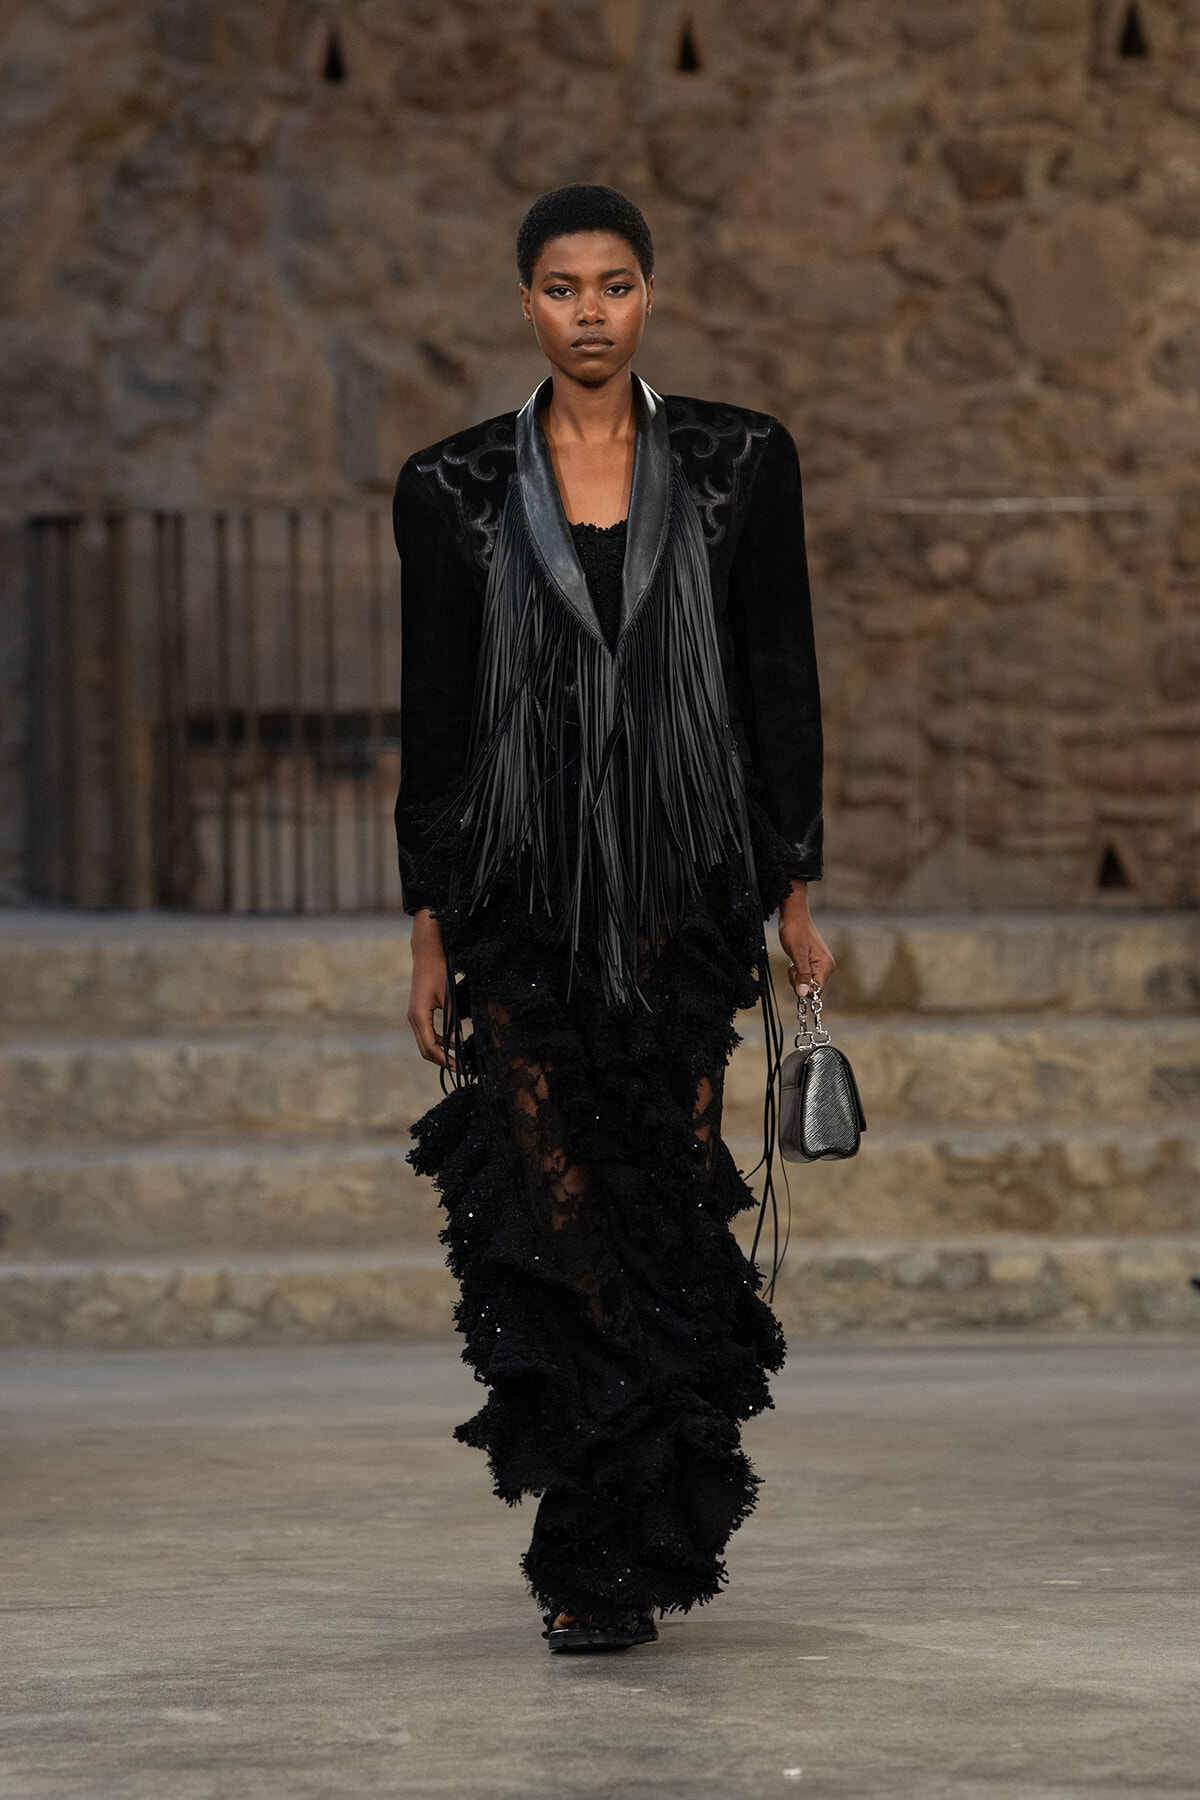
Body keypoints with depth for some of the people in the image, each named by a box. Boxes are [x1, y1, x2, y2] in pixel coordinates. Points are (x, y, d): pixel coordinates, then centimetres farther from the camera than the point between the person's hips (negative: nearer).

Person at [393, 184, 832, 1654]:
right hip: (523, 894, 0)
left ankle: (608, 1556, 11)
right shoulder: (454, 489, 4)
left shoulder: (738, 463, 5)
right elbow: (432, 718, 6)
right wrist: (429, 932, 3)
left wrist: (793, 893, 3)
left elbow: (781, 687, 7)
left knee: (664, 1206, -3)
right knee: (556, 1211, -7)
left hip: (685, 885, 0)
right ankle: (608, 1556, 3)